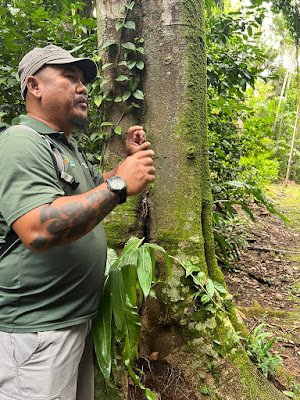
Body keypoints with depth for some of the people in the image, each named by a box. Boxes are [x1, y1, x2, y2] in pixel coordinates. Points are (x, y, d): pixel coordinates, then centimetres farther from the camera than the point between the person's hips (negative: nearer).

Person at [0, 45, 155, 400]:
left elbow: (91, 192, 26)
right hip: (37, 328, -9)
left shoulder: (67, 147, 13)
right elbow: (38, 231, -32)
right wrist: (120, 184, -28)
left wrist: (128, 160, 11)